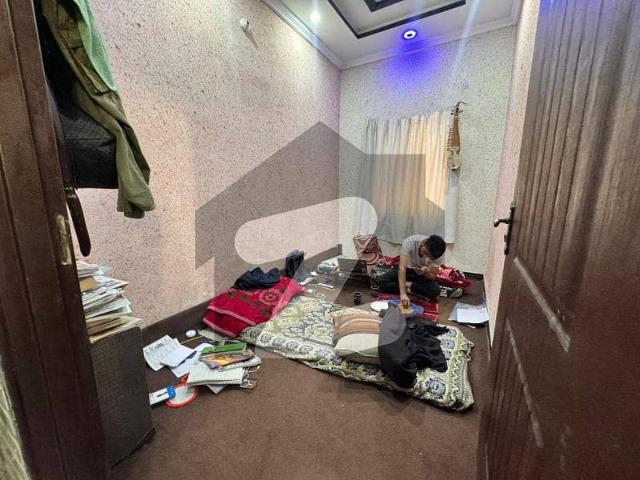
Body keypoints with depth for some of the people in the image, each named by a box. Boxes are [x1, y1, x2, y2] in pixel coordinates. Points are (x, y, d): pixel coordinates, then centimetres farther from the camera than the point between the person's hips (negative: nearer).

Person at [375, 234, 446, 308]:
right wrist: (403, 293, -48)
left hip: (424, 275, 1)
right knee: (379, 281, -20)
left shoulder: (435, 254, -25)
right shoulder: (409, 242, -32)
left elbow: (433, 277, -14)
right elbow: (402, 268, -39)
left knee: (435, 291, -32)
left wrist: (426, 272, -38)